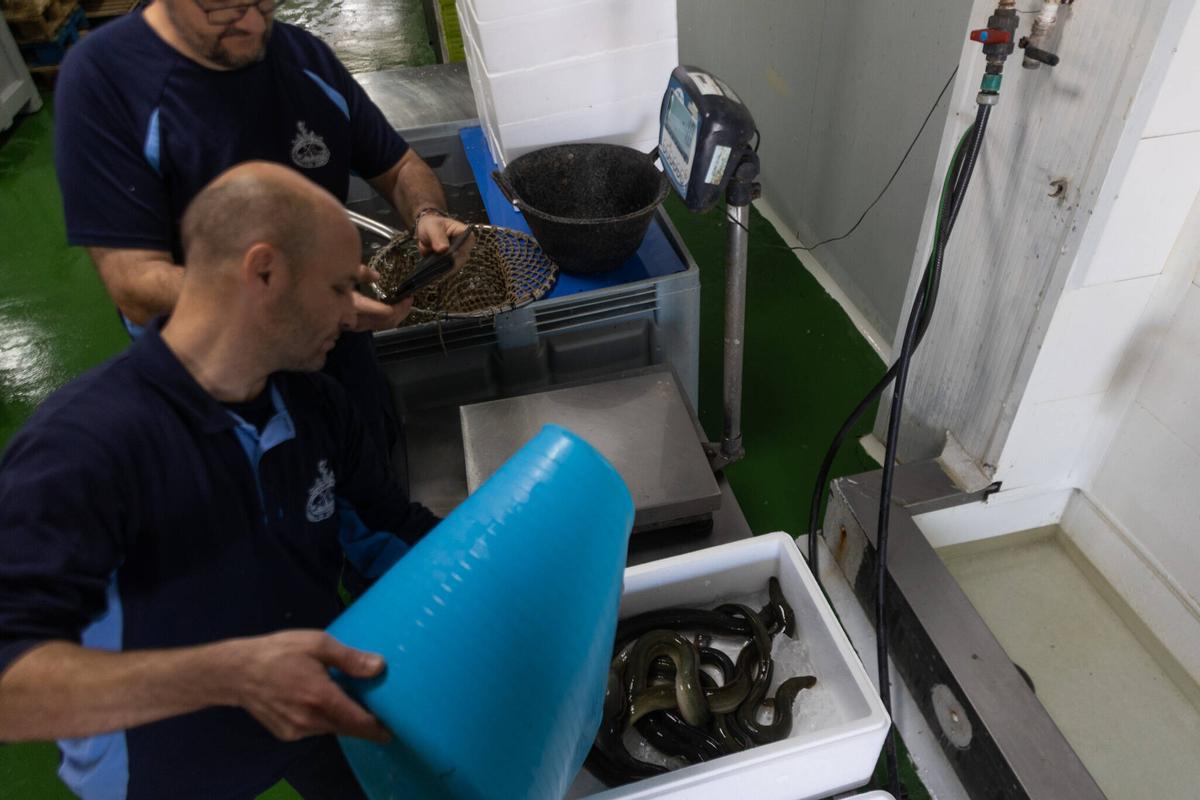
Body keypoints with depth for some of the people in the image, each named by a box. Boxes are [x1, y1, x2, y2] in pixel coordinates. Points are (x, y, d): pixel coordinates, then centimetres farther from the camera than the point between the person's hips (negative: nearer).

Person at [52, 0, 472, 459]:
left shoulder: (306, 56, -6)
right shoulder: (101, 76, -19)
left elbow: (399, 167, 6)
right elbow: (138, 288, -24)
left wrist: (427, 215, -17)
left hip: (343, 361, 5)